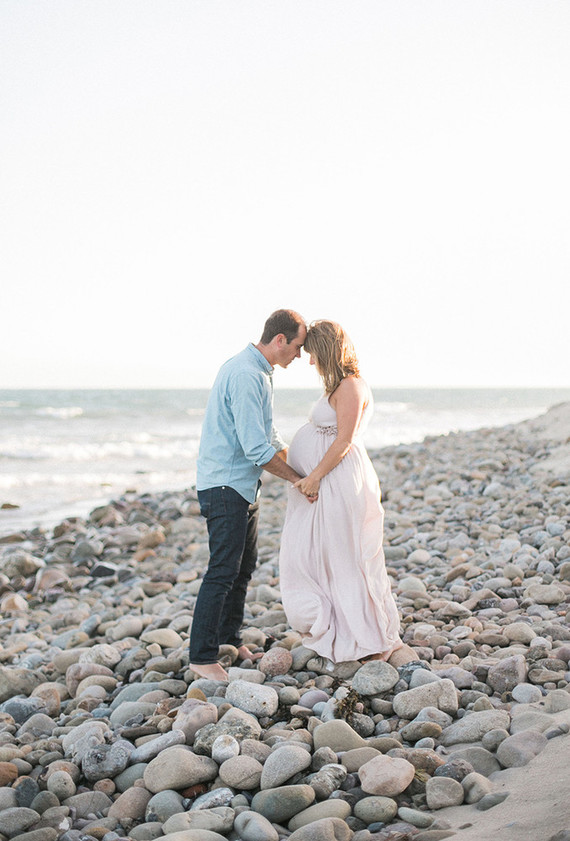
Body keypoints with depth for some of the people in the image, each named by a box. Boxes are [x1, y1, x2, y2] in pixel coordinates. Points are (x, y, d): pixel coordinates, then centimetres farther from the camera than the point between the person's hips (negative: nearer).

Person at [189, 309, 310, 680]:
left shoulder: (259, 373, 13)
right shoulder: (245, 375, -21)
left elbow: (270, 437, 21)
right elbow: (257, 448, -24)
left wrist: (303, 471, 15)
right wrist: (299, 480, -13)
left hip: (245, 484, 11)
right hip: (224, 485, -11)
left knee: (245, 566, 16)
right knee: (224, 570, -8)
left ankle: (230, 640, 27)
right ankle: (202, 657, -3)